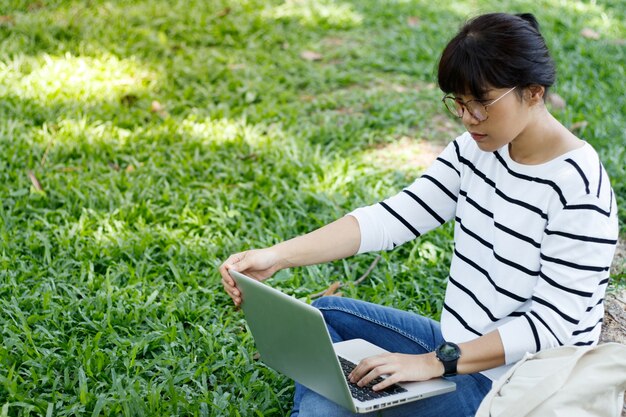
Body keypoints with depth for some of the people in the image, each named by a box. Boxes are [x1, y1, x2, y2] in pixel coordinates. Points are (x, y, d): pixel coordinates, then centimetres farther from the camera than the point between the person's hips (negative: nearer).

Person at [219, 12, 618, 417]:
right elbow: (394, 217, -6)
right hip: (455, 346, 8)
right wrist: (278, 255, -16)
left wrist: (434, 363, -29)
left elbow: (552, 322, -24)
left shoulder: (580, 191, -23)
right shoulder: (475, 150, -1)